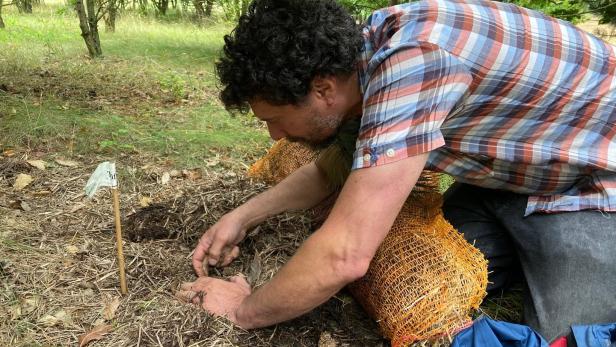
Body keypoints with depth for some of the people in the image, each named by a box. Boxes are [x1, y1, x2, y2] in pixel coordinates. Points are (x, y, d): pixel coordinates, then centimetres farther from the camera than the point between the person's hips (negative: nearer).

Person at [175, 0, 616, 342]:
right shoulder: (363, 51, -9)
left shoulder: (412, 59, -37)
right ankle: (528, 249, 23)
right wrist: (244, 215, 3)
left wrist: (243, 312, -21)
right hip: (505, 173, 7)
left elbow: (344, 256, -39)